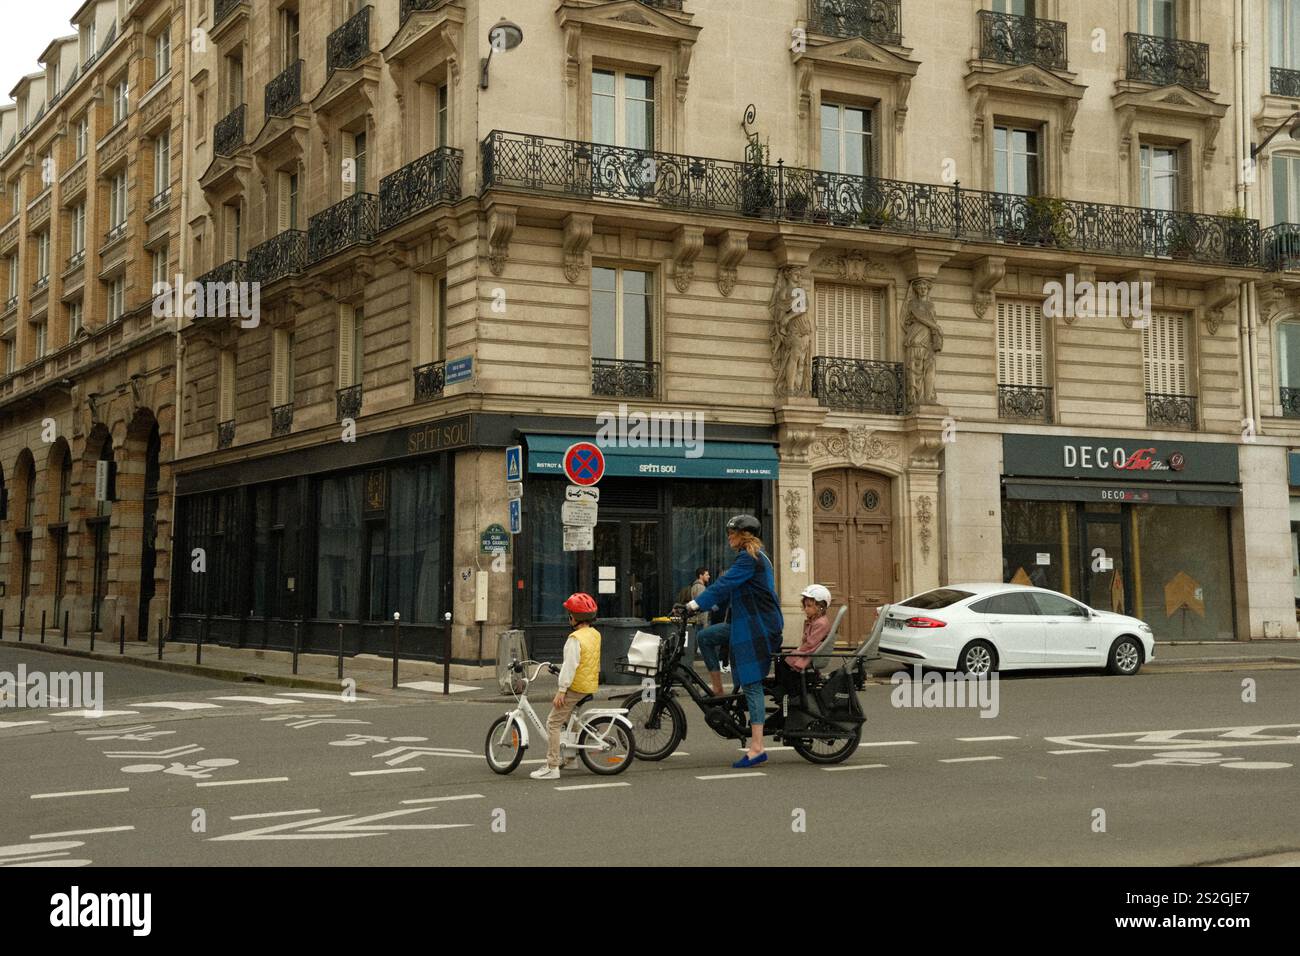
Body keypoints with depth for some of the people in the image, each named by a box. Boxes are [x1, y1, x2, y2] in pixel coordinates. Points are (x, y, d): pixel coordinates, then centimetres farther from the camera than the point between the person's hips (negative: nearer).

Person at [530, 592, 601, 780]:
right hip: (591, 686, 9)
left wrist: (561, 690, -20)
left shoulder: (575, 638, -19)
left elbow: (570, 666, -22)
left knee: (553, 723, -5)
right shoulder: (596, 634, 9)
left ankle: (552, 768, -8)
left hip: (576, 687, -9)